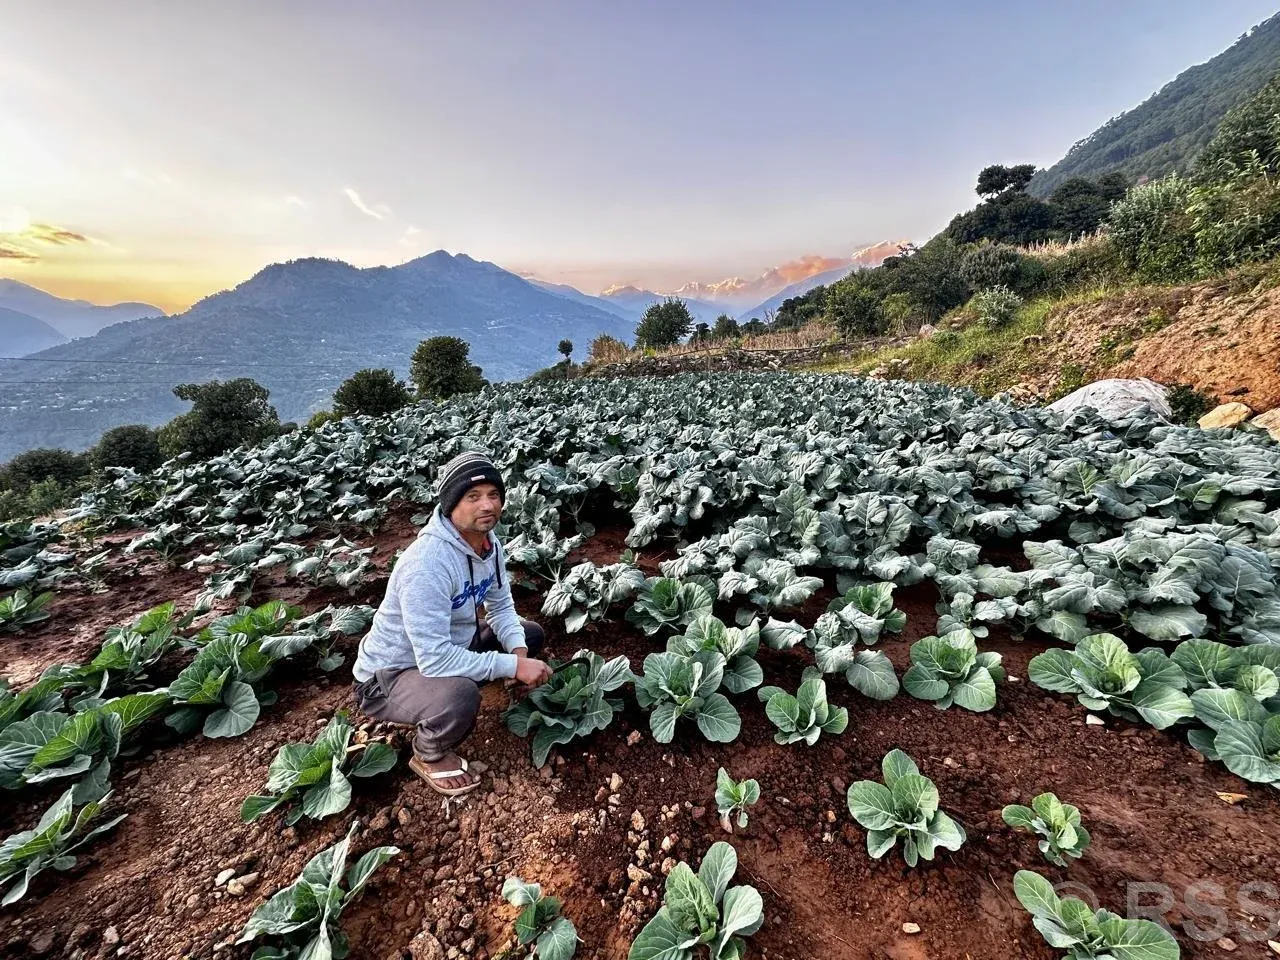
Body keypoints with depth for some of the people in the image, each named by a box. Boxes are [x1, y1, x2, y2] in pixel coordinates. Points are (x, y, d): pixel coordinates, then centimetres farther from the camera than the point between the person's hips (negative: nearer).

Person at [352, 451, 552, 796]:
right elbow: (434, 659, -36)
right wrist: (513, 666, -31)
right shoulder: (427, 562, -35)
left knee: (530, 635, 5)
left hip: (448, 646, 8)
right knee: (460, 696, -35)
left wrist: (518, 651, -17)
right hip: (388, 676, -7)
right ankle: (429, 756, 1)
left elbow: (501, 607, 2)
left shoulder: (489, 542, -9)